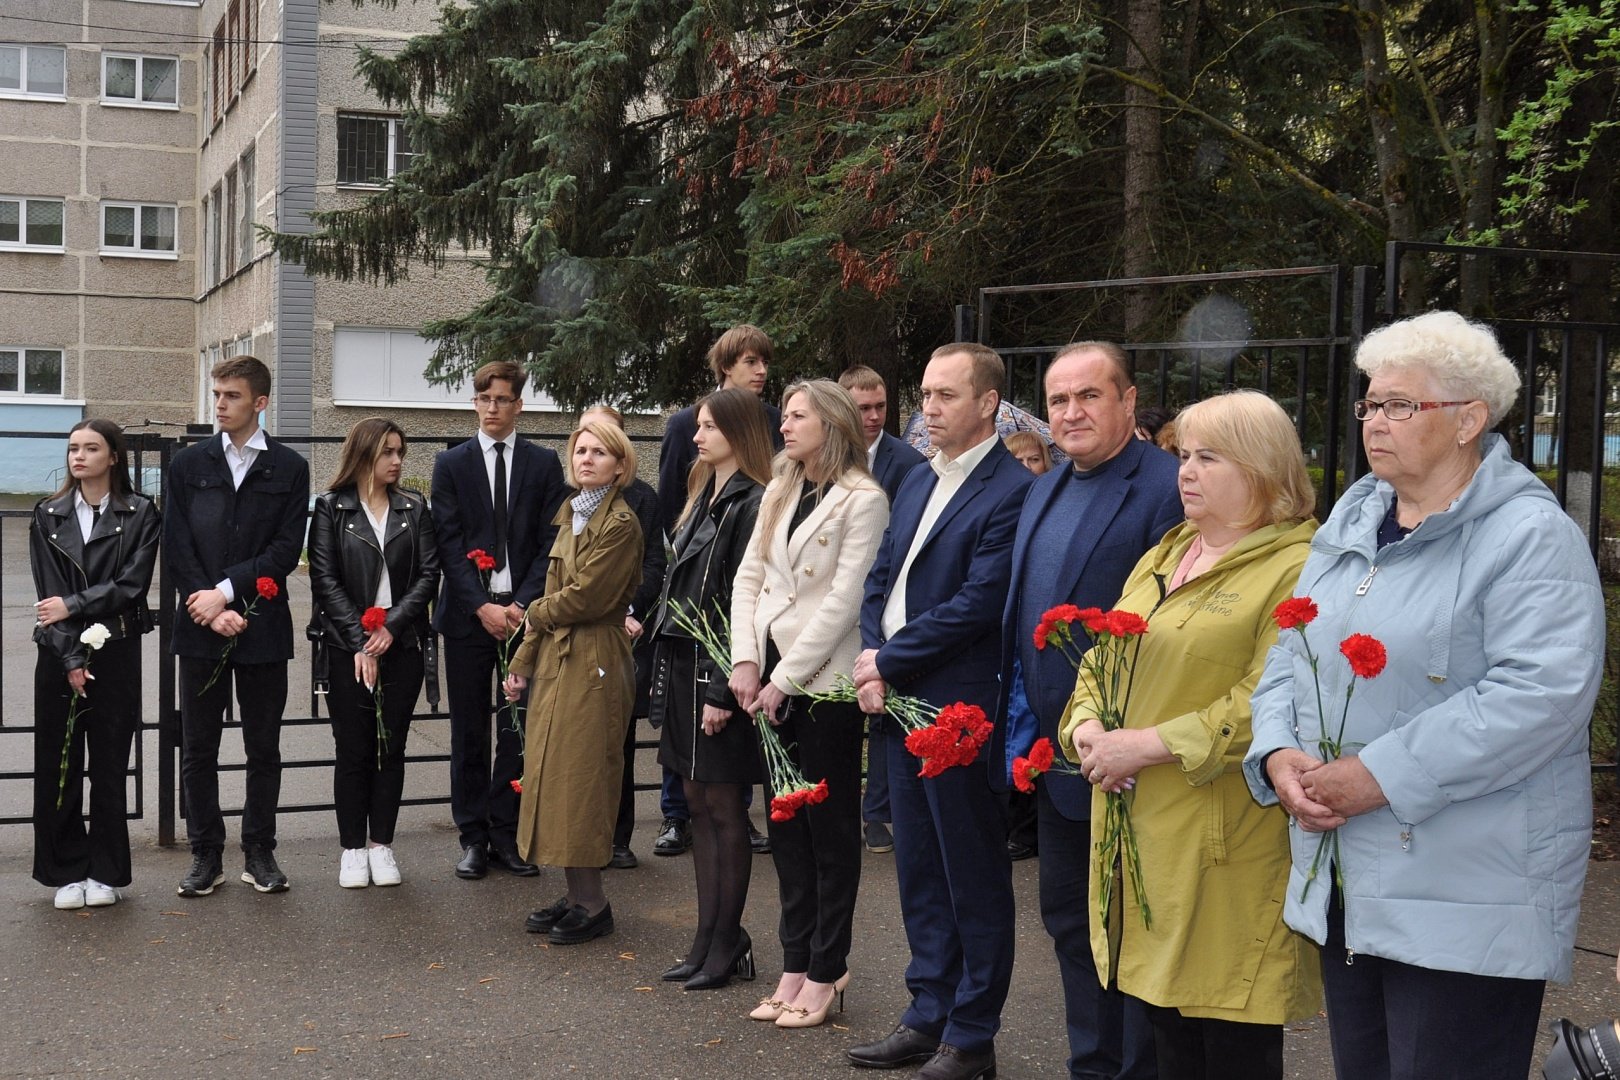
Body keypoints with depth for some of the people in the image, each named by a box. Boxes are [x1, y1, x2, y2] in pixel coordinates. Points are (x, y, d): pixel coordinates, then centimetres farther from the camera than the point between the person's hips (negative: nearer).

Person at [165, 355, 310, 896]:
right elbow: (176, 548, 0)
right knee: (198, 750, 6)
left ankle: (259, 852, 18)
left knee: (264, 749, 7)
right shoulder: (188, 465, 7)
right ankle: (206, 855, 16)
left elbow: (285, 550, -5)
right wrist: (213, 611, -10)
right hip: (200, 628, 1)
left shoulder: (289, 468, 3)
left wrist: (226, 592, -14)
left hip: (262, 628, -1)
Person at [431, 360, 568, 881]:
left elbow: (551, 542, 1)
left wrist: (522, 604, -10)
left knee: (519, 726, 3)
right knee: (469, 731, 5)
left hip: (524, 612, 0)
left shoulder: (544, 463, 6)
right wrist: (481, 606, -12)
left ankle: (506, 833, 12)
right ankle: (473, 837, 13)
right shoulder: (452, 463, 5)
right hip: (468, 613, 0)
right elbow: (448, 544, -1)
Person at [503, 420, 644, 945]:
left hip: (593, 663, -9)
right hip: (556, 659, 9)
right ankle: (577, 896, 18)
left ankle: (592, 905, 7)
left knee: (580, 776, -4)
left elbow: (585, 598, -16)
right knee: (554, 773, 9)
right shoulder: (571, 515, 15)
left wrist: (534, 613, 1)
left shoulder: (621, 523, -12)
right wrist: (523, 662, 14)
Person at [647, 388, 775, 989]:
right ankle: (711, 937, 22)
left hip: (719, 674, -9)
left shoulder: (753, 504, -14)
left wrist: (723, 690, -20)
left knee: (723, 806, 0)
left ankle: (727, 946, 12)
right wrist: (666, 673, 12)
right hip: (683, 665, 9)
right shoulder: (704, 498, 14)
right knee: (698, 803, 13)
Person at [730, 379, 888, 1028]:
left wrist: (785, 679, -15)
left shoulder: (863, 500, -9)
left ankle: (826, 972, 14)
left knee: (831, 824, 4)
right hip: (770, 677, 7)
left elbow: (844, 599, -15)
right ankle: (795, 965, 21)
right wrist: (745, 660, -4)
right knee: (785, 823, 11)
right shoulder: (778, 494, 12)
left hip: (825, 678, -7)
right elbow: (748, 577, 9)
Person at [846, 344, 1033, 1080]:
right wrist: (872, 662, -3)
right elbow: (880, 583, 14)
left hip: (961, 708, -8)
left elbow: (977, 603, -20)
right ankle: (929, 1016, 28)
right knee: (918, 872, 16)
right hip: (897, 703, 8)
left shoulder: (1011, 491, -13)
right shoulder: (917, 483, 14)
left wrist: (889, 661, -12)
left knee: (973, 877, 5)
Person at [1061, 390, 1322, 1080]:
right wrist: (1088, 725, -3)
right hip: (1142, 832, 8)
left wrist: (1147, 744, -20)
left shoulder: (1295, 570, -10)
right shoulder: (1165, 556, 17)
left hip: (1226, 843, -7)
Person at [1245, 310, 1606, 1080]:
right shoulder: (1352, 519, 13)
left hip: (1466, 900, -7)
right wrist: (1278, 753, -4)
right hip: (1345, 883, 7)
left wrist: (1383, 776, -23)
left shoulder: (1529, 534, -11)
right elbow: (1290, 654, 16)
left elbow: (1543, 692, -22)